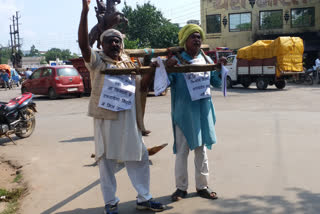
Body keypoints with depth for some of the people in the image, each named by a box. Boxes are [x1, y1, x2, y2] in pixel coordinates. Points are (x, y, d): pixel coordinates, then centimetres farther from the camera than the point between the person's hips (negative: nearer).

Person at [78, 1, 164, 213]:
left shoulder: (128, 62, 14)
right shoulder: (97, 60, -3)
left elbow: (139, 85, 19)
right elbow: (83, 43, -21)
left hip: (129, 118, 5)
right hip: (106, 117, -5)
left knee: (138, 157, 11)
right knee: (107, 160, 5)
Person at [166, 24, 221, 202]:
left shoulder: (206, 59, 9)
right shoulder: (176, 60, -4)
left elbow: (216, 83, 14)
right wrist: (167, 67, -26)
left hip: (204, 111, 4)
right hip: (184, 112, -4)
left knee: (201, 149, 12)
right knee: (182, 150, 4)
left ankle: (202, 186, 24)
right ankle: (181, 187, 17)